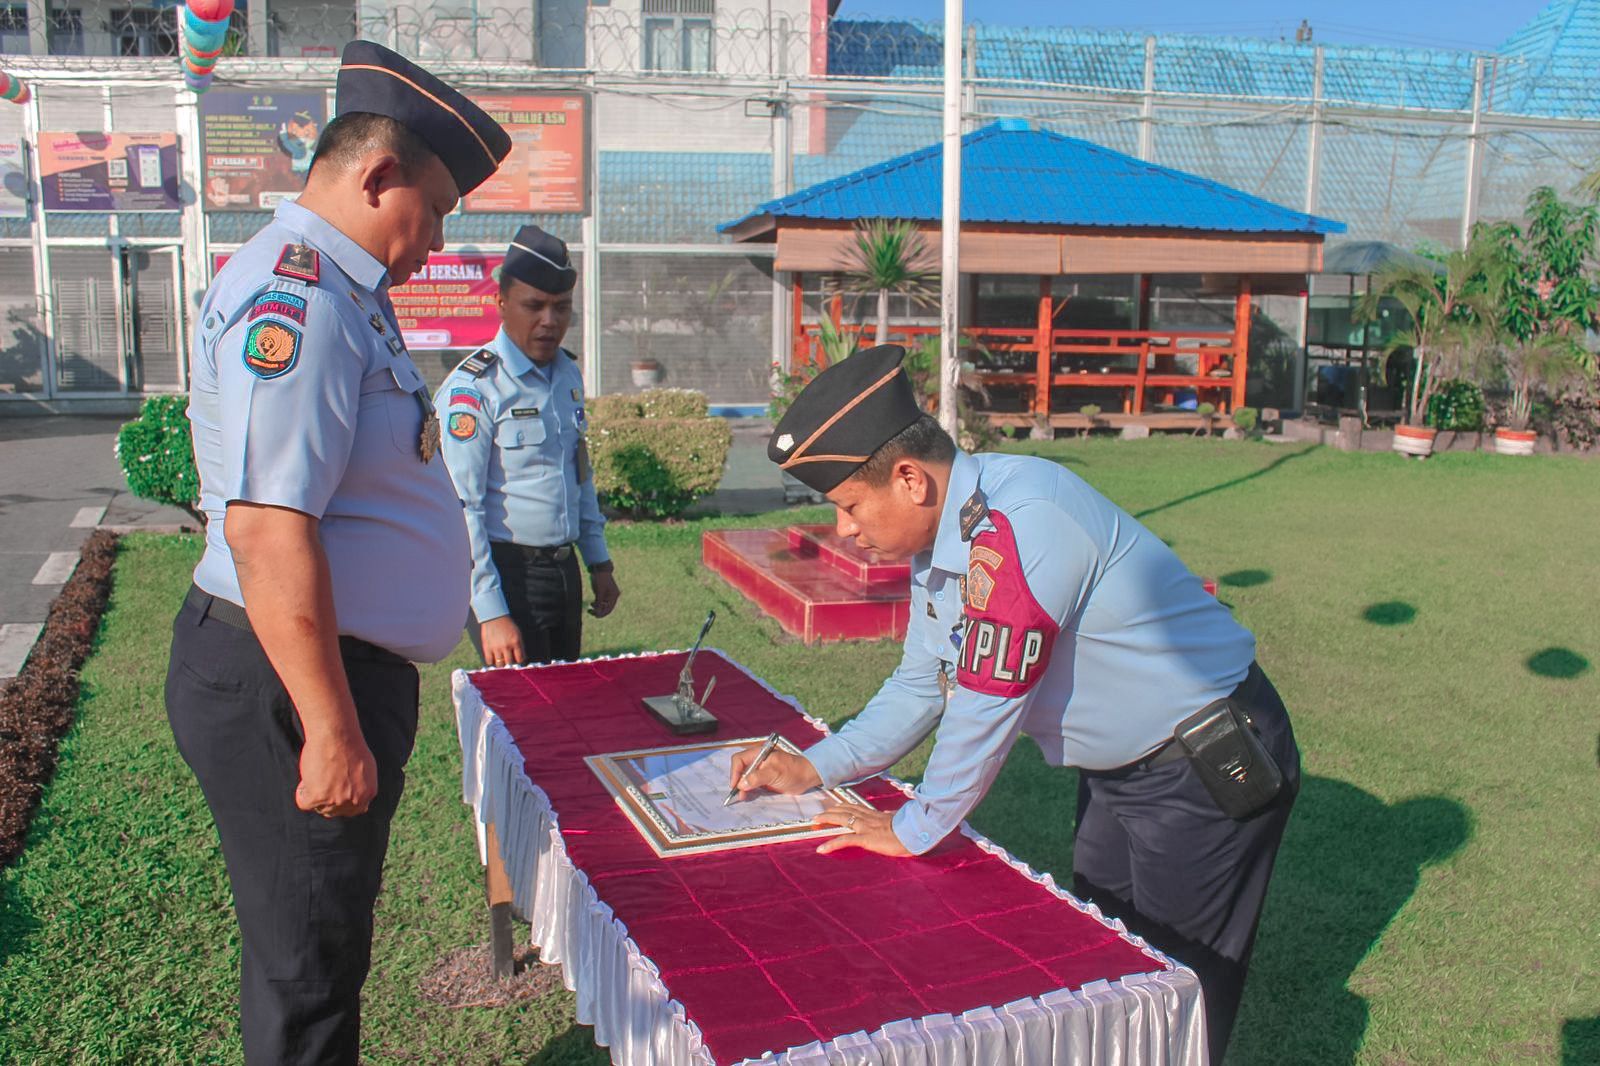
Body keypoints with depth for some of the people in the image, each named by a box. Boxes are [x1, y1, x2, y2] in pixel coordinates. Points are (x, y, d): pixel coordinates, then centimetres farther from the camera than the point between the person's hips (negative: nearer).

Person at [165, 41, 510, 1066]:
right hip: (293, 682, -10)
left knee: (323, 948, 24)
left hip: (336, 669, 10)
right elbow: (266, 527, -27)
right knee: (307, 968, 6)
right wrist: (332, 729, -25)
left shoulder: (336, 293, 13)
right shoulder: (296, 297, -20)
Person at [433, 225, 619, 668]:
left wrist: (599, 562, 16)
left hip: (564, 570, 7)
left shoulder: (569, 374, 9)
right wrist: (491, 613, -20)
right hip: (507, 575, -7)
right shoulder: (473, 389, -15)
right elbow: (460, 510, -18)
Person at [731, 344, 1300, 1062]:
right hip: (1121, 769, 9)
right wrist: (814, 767, 1)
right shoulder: (942, 537, -1)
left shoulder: (1017, 520, -32)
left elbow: (987, 702, -28)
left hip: (1208, 770, -9)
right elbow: (924, 685, 9)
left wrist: (914, 830, -14)